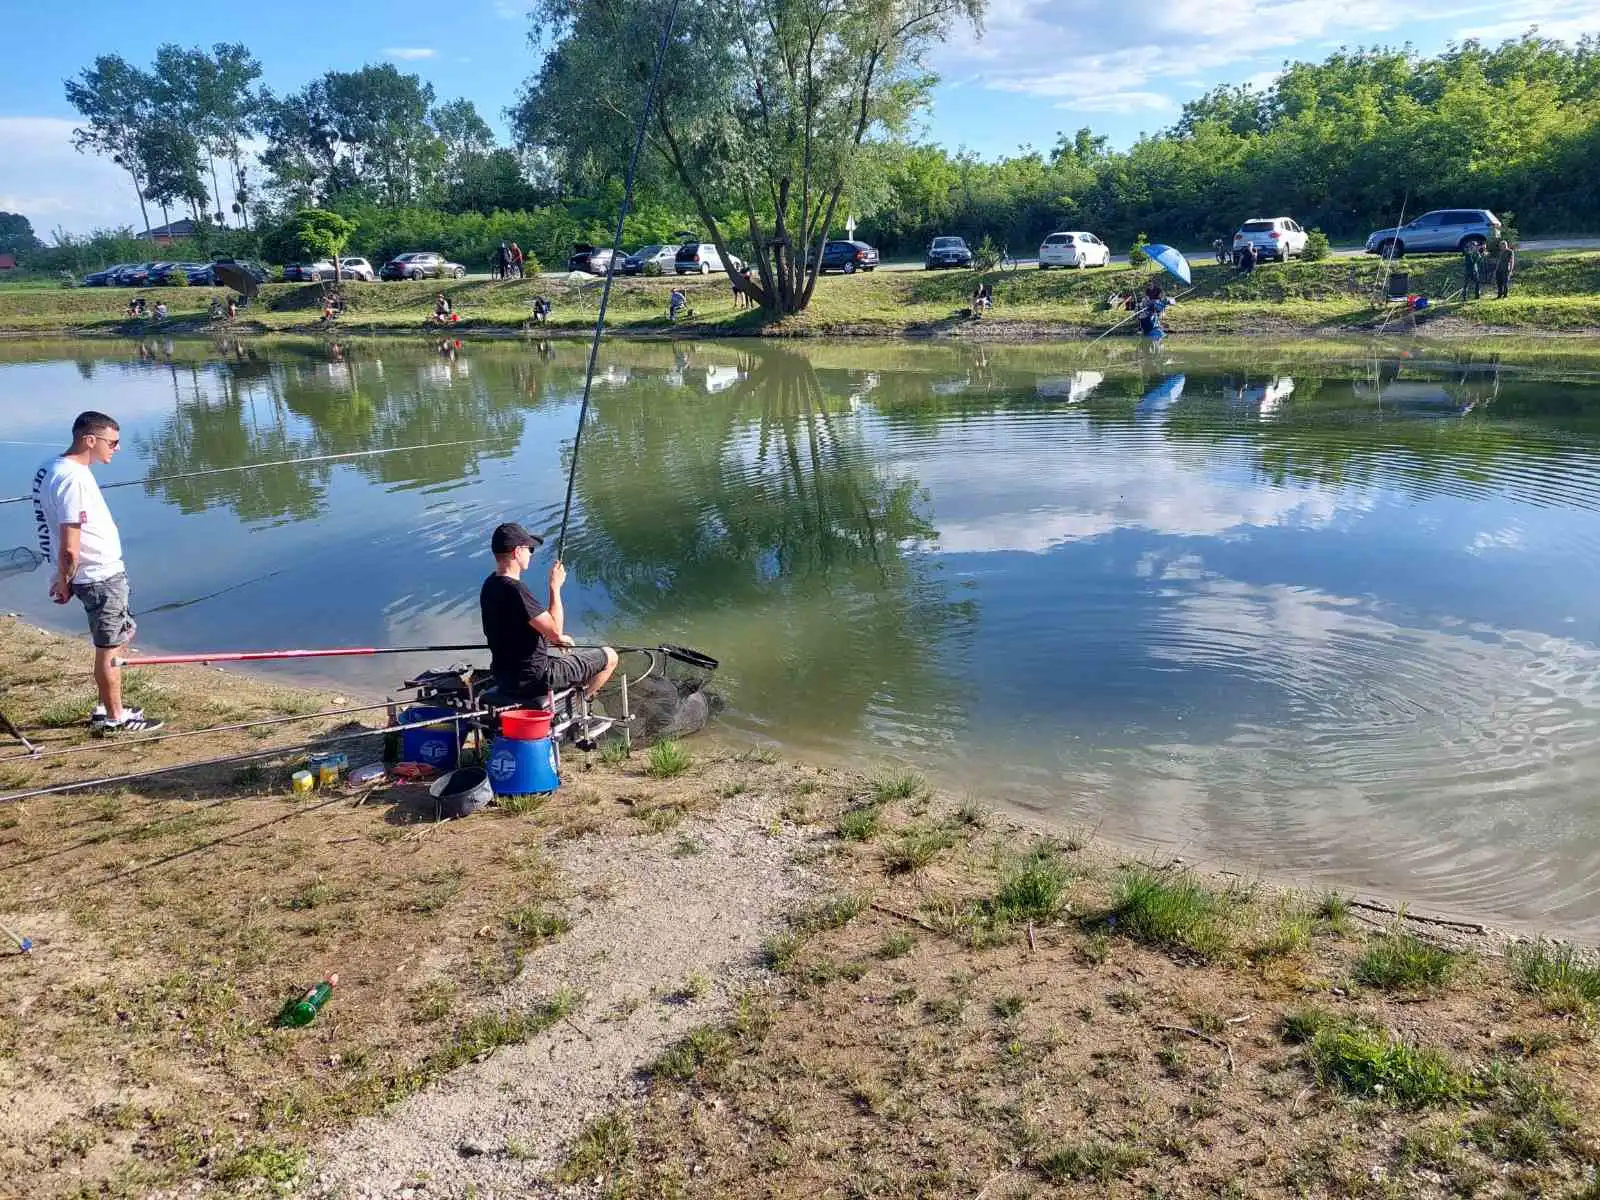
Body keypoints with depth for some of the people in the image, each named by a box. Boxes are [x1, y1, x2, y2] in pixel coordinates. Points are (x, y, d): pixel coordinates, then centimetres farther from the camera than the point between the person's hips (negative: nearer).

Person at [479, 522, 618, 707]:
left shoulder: (489, 586, 4)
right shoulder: (515, 590, -26)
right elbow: (556, 630, -22)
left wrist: (555, 638, 17)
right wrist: (555, 587, -14)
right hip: (533, 678, -9)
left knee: (565, 651, 39)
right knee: (609, 657, 4)